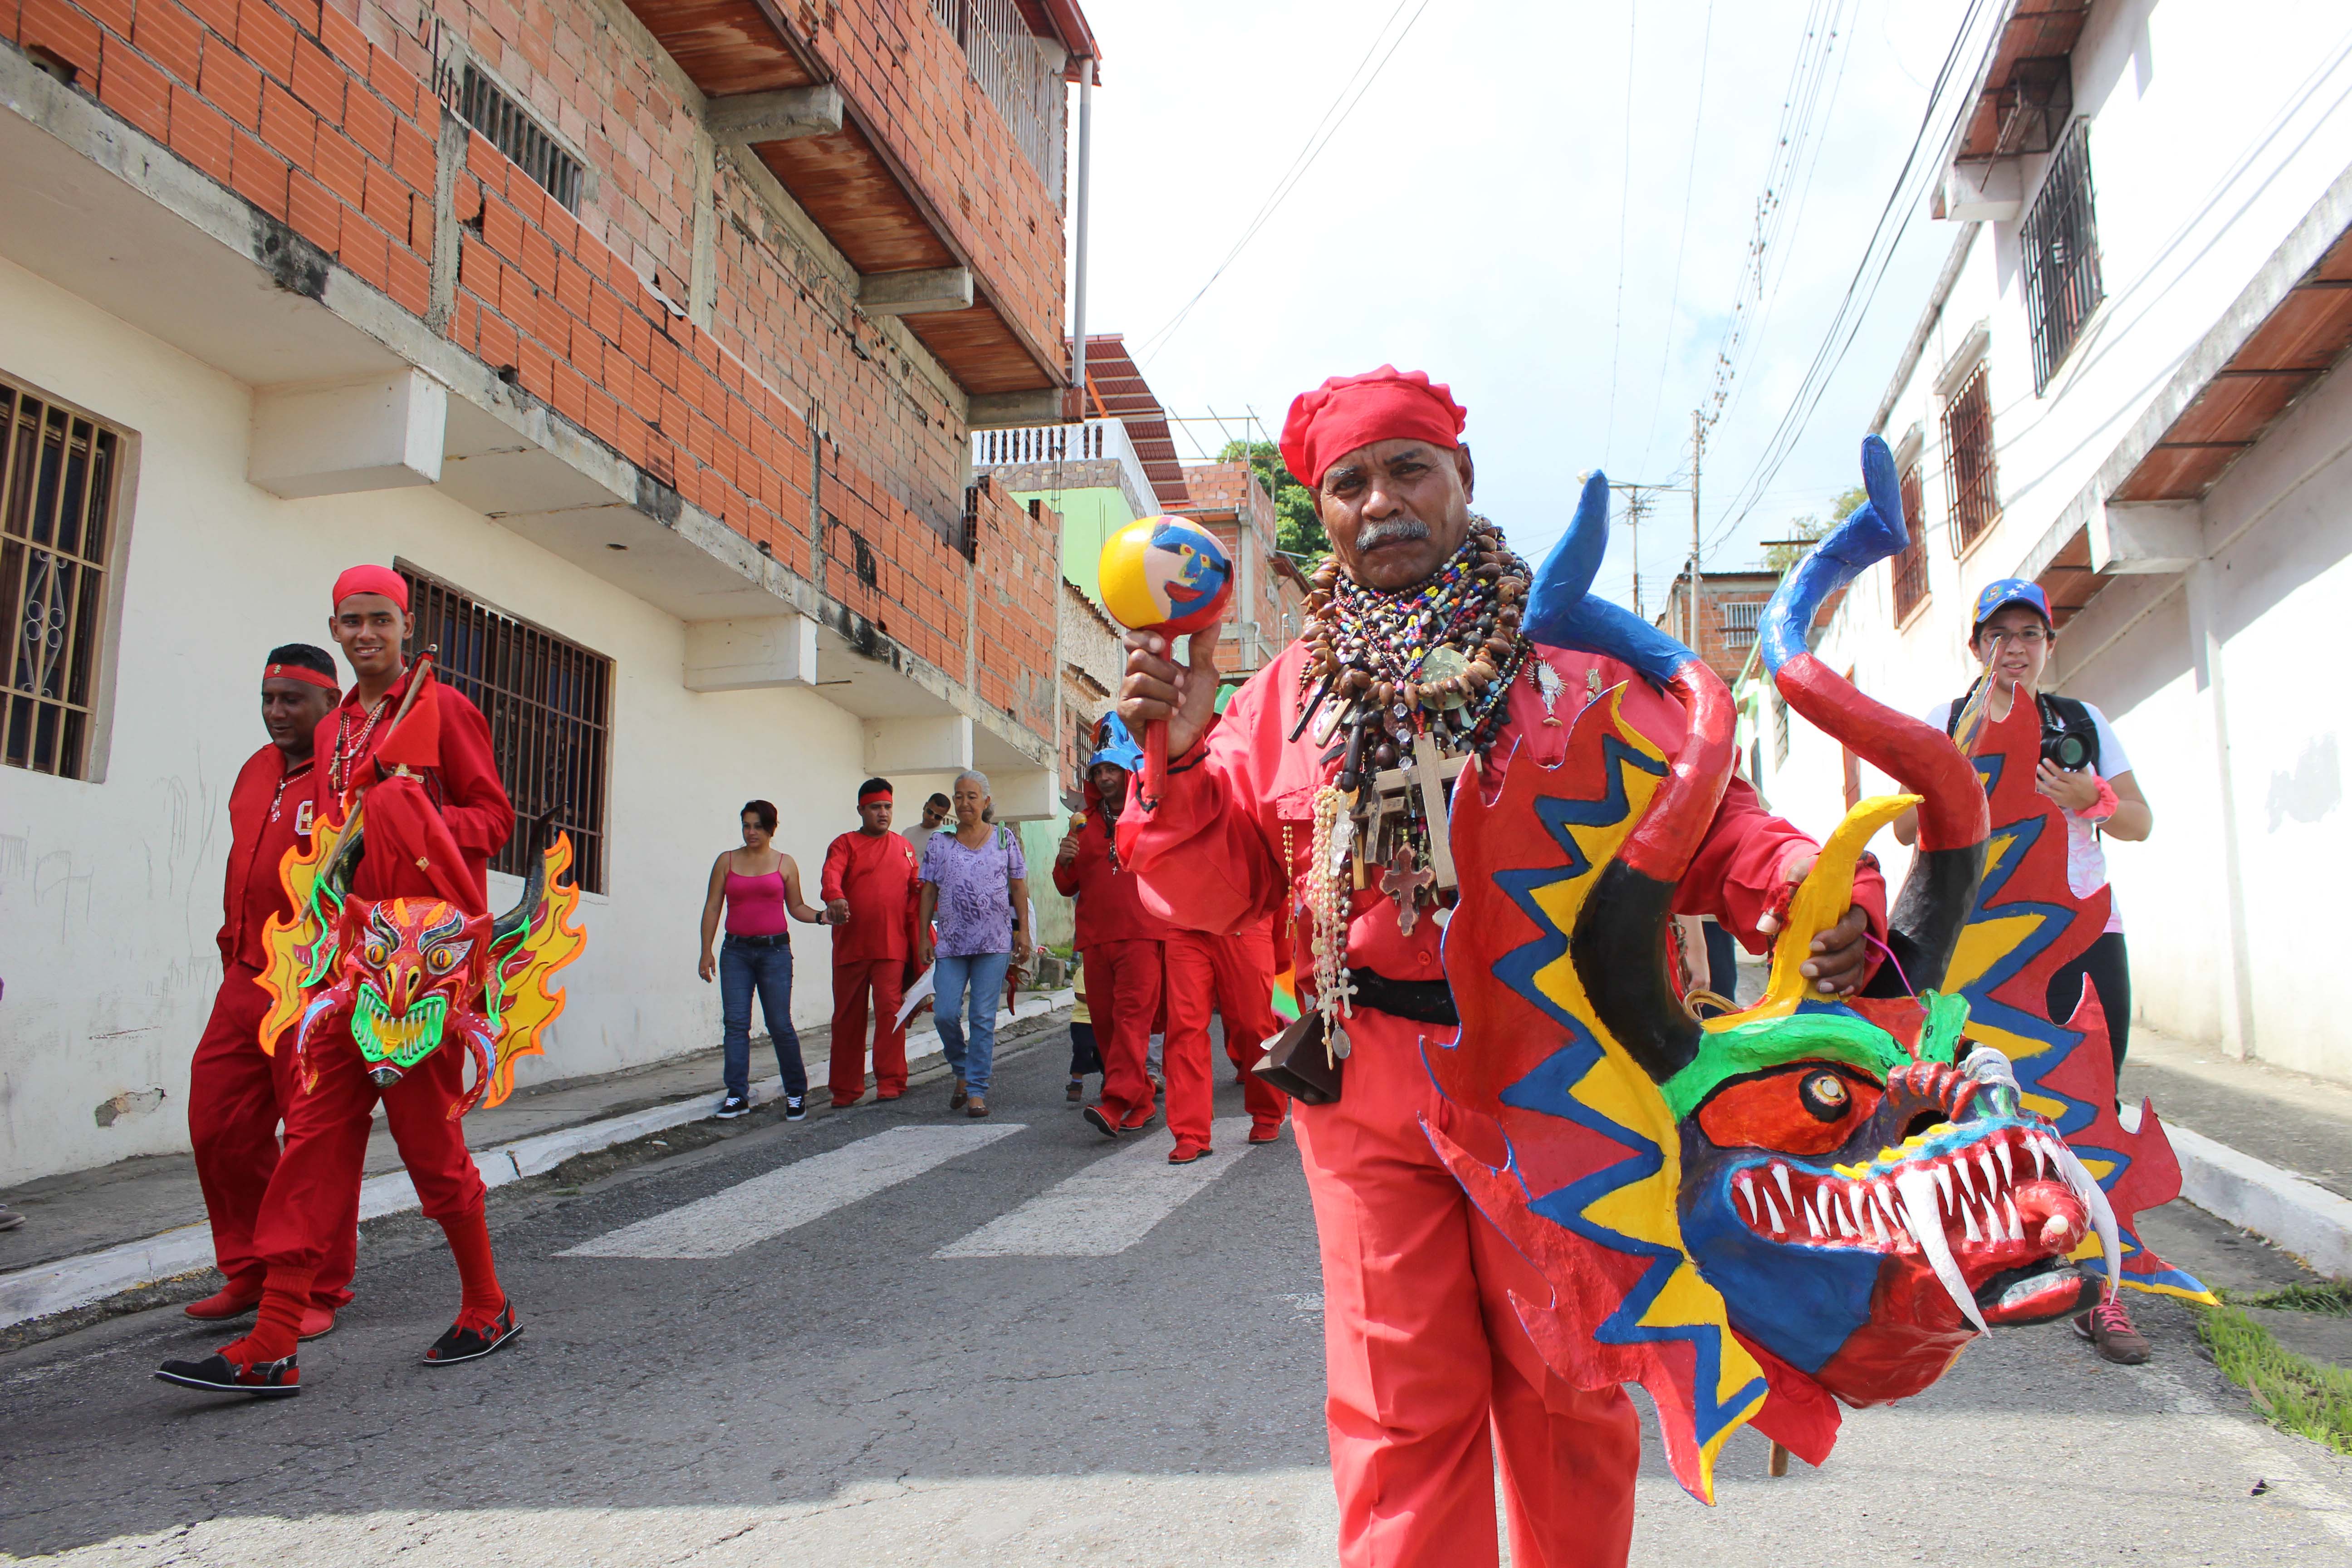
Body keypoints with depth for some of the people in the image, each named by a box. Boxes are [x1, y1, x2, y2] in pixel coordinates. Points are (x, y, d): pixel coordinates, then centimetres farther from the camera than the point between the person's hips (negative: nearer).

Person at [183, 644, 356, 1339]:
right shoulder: (255, 772, 16)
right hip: (243, 982, 8)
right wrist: (234, 943, 22)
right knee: (218, 1131, 12)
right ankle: (248, 1274, 28)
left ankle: (319, 1292, 11)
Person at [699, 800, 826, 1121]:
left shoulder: (785, 863, 6)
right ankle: (737, 1096, 2)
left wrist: (820, 917, -9)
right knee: (736, 1024, -3)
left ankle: (796, 1093, 10)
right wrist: (706, 951, 1)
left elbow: (796, 907, 11)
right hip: (736, 951, 2)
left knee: (780, 1025, -3)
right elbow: (712, 907, 7)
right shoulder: (727, 861, 8)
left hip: (775, 950, -1)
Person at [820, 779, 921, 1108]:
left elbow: (916, 896, 14)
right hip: (850, 945, -1)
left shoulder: (904, 848, 15)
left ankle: (891, 1081, 0)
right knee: (847, 1016, 6)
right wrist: (834, 896, -36)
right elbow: (831, 873, -14)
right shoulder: (845, 844, 6)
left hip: (892, 947, 1)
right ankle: (845, 1089, 16)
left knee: (891, 1010, -9)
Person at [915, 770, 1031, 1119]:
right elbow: (929, 893, 9)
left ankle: (977, 1090, 3)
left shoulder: (1004, 840, 7)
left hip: (994, 943, -1)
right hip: (950, 943, 1)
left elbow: (1019, 887, 8)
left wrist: (1023, 931, 2)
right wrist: (923, 937, 5)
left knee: (984, 1018, -2)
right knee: (946, 1014, -5)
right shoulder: (939, 843, 8)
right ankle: (962, 1072, 20)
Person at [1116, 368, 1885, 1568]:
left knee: (1565, 1393, 15)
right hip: (1369, 1091, 1)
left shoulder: (1576, 651, 1)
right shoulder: (1293, 688, 5)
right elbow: (1217, 888, 5)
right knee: (1401, 1407, 8)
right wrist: (1178, 761, -11)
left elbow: (1707, 822, -2)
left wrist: (1814, 893, -21)